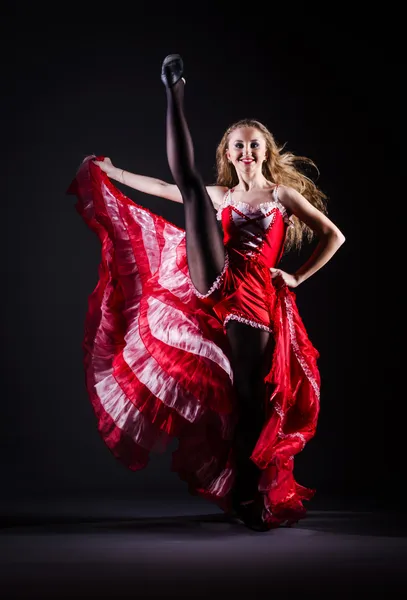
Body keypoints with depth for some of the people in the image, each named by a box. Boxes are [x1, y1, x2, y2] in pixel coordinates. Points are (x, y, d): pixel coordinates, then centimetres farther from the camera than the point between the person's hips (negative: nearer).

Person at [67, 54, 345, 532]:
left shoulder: (283, 194, 12)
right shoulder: (220, 195, 21)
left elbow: (333, 235, 10)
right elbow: (164, 187, 22)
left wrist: (297, 278, 5)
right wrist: (110, 172, 22)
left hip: (256, 297, -2)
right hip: (215, 283, 2)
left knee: (251, 394, -7)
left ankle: (248, 493, 0)